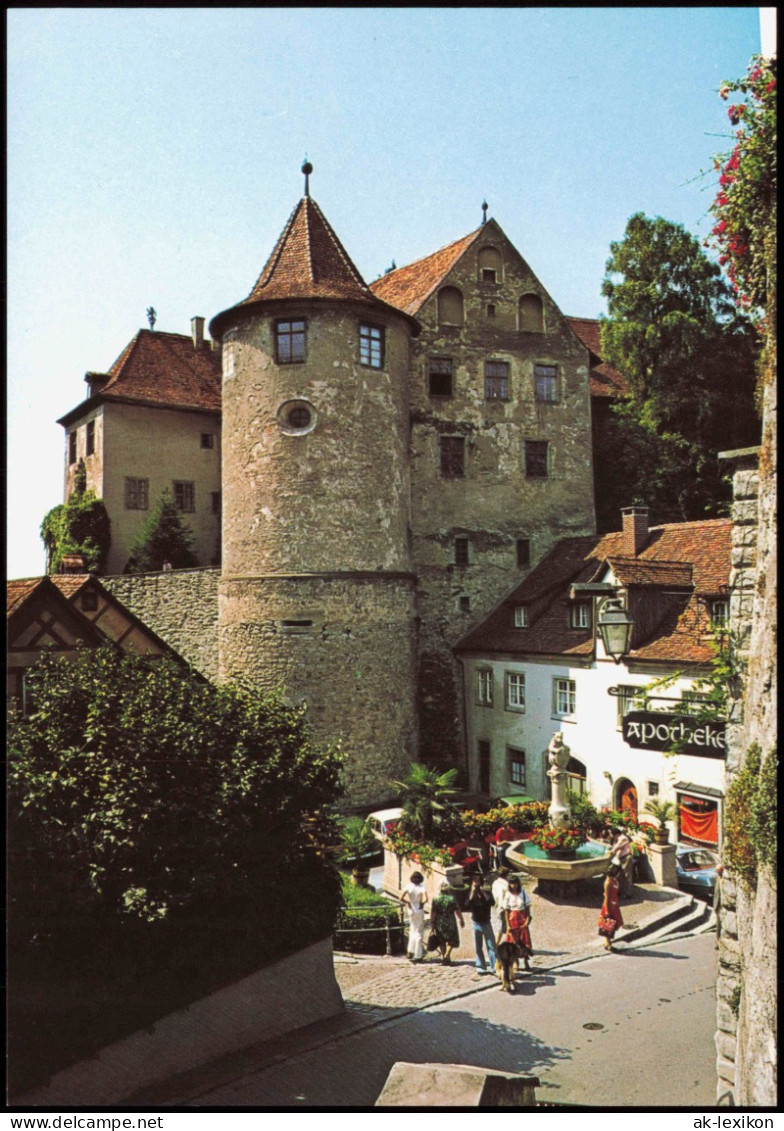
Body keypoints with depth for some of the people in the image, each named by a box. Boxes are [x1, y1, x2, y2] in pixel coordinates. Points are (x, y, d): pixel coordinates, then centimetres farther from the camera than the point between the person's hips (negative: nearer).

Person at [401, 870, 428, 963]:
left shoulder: (409, 887, -7)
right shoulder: (422, 887, -12)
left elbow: (401, 898, -16)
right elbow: (426, 899, -26)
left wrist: (407, 902, 0)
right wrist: (422, 903, -7)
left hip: (411, 910, 2)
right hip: (420, 911, -2)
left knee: (413, 930, 21)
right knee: (419, 932, 8)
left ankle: (411, 952, 17)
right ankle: (418, 955, 10)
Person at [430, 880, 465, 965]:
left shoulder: (435, 899, -8)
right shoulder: (452, 899, -10)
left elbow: (432, 913, -7)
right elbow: (458, 911, -5)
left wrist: (432, 924, 0)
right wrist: (462, 920, 9)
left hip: (439, 923, 2)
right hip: (450, 923, -2)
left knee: (441, 942, 18)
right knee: (452, 940, 13)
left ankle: (444, 958, 21)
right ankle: (446, 956, -5)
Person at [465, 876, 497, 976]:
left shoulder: (487, 894, -1)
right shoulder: (471, 894, 1)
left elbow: (491, 902, -22)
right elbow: (467, 906, -15)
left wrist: (483, 892, -20)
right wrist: (472, 894, -20)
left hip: (486, 922, -1)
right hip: (477, 923, 1)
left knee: (491, 945, -4)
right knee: (478, 947, 5)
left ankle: (495, 967, -4)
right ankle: (481, 967, 13)